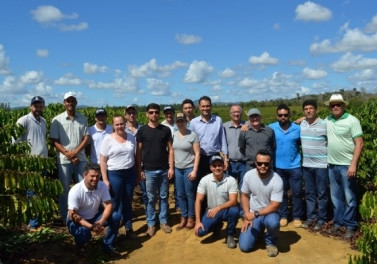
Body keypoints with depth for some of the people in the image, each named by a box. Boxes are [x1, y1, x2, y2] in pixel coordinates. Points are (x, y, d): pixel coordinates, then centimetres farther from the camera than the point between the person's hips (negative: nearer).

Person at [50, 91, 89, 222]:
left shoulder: (83, 118, 5)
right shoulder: (57, 120, -1)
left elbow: (86, 138, 0)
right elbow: (55, 141, -4)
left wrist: (75, 151, -13)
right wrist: (68, 155, -12)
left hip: (80, 158, 2)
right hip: (64, 160, -2)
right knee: (64, 189, 6)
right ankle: (64, 217, 18)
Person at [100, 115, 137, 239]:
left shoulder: (131, 137, 3)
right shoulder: (108, 139, -8)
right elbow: (103, 160, -7)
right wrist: (105, 179, -11)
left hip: (130, 173, 4)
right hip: (114, 174, -3)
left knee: (128, 202, 13)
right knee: (115, 203, 5)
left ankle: (129, 228, 25)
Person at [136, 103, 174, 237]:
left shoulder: (166, 130, 3)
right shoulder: (142, 130, -1)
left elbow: (170, 149, 4)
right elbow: (138, 151, 0)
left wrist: (171, 167, -2)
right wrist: (139, 170, -3)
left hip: (164, 170, 2)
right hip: (149, 170, -1)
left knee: (164, 197, 10)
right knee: (151, 198, 7)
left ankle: (163, 221, 23)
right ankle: (151, 223, 18)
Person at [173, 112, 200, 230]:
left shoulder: (193, 135, -8)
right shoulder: (173, 135, 5)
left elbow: (197, 153, -9)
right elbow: (171, 152, 10)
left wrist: (194, 170, -13)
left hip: (189, 168, -4)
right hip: (177, 169, 4)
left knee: (190, 194, 4)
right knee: (180, 195, 10)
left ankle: (191, 218, 18)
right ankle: (183, 218, 22)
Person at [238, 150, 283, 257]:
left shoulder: (277, 180, -22)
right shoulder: (248, 175, -12)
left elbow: (274, 206, -20)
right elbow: (245, 196, 2)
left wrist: (255, 214, -24)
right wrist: (247, 216, -6)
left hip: (269, 213, -2)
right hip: (252, 215, 3)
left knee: (273, 222, -40)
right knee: (244, 246, -11)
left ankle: (270, 242, -3)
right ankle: (259, 230, 22)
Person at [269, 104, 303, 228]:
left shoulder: (297, 128, -5)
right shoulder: (271, 128, -4)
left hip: (294, 166, 0)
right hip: (278, 167, 1)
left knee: (296, 192, 6)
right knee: (281, 192, 12)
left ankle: (297, 217, 20)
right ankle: (283, 216, 25)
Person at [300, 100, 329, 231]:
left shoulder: (324, 124, -9)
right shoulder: (302, 124, 6)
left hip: (321, 164, -5)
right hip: (306, 165, 5)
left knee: (322, 193, 5)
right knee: (309, 193, 13)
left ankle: (321, 219, 16)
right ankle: (310, 217, 23)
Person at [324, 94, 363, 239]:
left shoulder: (352, 121, -10)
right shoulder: (328, 120, 5)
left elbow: (359, 144, -12)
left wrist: (353, 164, -19)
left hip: (347, 165, -5)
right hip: (332, 165, 5)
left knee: (349, 198, 4)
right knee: (336, 197, 14)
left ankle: (350, 226, 17)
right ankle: (338, 222, 27)